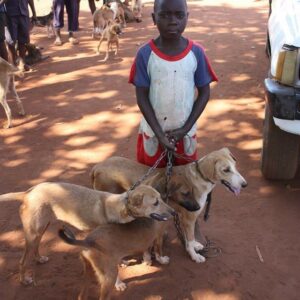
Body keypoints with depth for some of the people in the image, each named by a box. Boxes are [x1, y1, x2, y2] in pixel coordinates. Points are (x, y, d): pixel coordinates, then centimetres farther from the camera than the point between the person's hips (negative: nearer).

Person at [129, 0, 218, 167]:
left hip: (185, 133, 1)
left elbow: (204, 93, -3)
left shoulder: (196, 53, -9)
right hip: (153, 132, -1)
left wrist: (185, 129, -10)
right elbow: (142, 97, -9)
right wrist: (159, 133, -15)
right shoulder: (145, 54, -12)